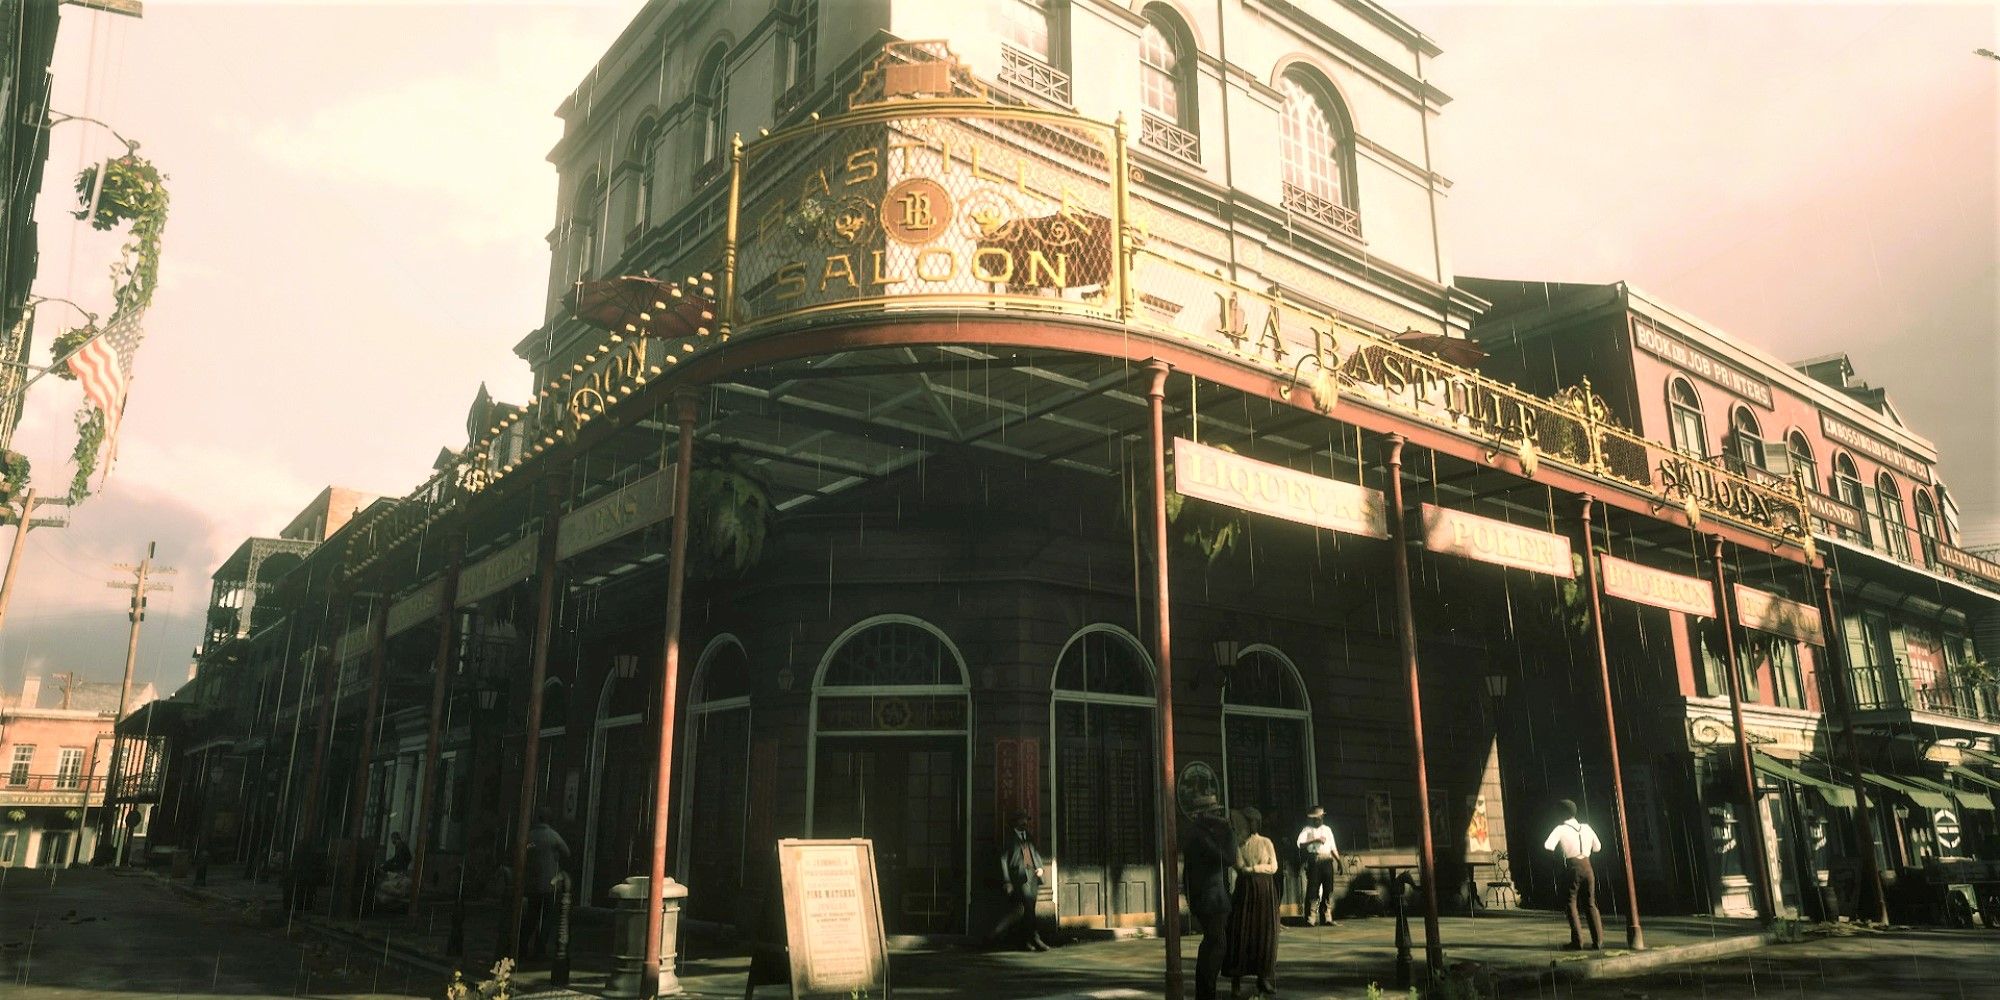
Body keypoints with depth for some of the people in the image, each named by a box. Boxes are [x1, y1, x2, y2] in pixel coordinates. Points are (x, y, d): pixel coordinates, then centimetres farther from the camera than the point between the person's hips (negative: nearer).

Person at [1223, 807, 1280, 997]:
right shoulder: (1238, 844, 6)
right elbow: (1238, 867, -2)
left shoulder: (1266, 842, 4)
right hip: (1244, 890, 0)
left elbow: (1273, 867, -1)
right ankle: (1236, 980, -2)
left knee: (1265, 933, -1)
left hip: (1265, 891, 0)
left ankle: (1264, 978, 7)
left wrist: (1252, 868, -8)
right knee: (1240, 932, -4)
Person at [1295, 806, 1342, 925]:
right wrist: (1315, 841, -17)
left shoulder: (1327, 829, 19)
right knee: (1313, 889, -8)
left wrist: (1338, 861, 9)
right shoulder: (1307, 830, 4)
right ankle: (1311, 919, -7)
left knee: (1328, 889, 4)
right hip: (1314, 862, -4)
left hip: (1327, 861, 4)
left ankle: (1327, 917, 10)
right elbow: (1300, 844, -10)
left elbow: (1333, 847, 19)